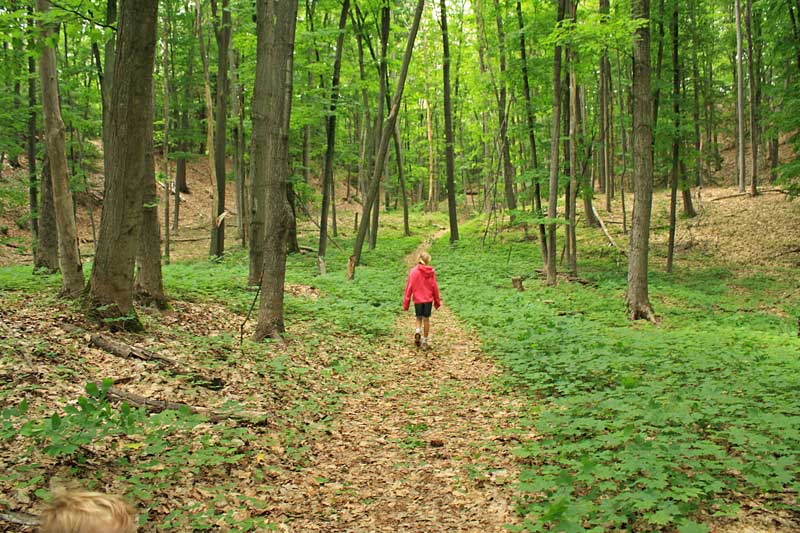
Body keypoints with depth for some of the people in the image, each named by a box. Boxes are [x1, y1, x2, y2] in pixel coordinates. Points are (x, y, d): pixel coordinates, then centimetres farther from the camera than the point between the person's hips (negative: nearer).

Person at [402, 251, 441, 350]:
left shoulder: (413, 271, -7)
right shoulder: (431, 272, -4)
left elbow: (409, 287, -6)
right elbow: (434, 287, 0)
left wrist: (406, 303, 0)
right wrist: (437, 301, 11)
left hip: (418, 299, 0)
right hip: (428, 299, 0)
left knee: (419, 318, 16)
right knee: (426, 319, 10)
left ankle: (418, 332, -12)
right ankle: (425, 341, 12)